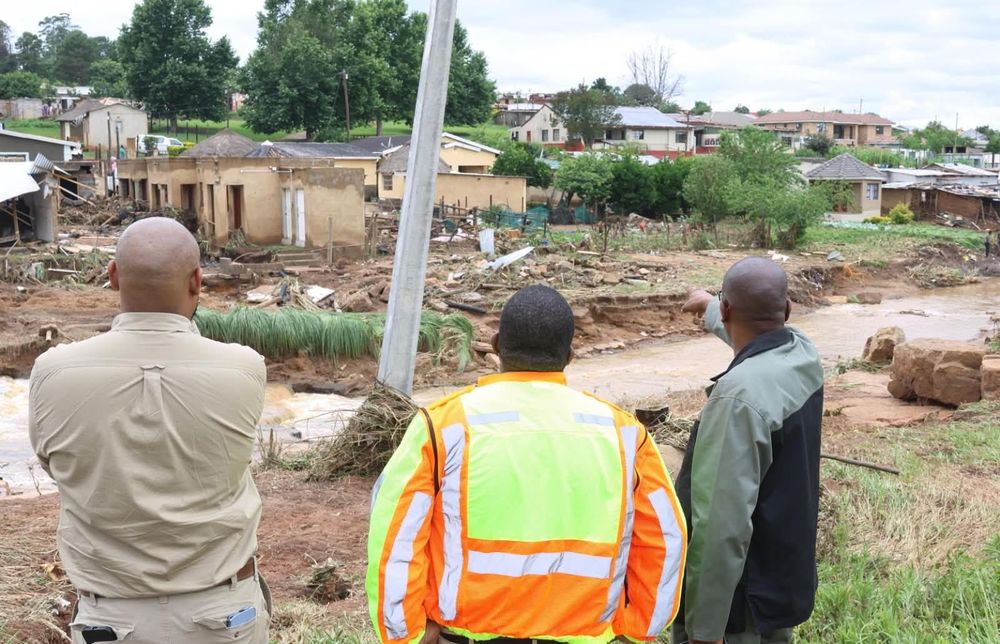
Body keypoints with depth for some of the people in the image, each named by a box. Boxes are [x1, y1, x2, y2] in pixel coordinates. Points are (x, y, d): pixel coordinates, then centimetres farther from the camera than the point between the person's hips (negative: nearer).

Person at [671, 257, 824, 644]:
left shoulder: (740, 395, -28)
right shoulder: (803, 354, -1)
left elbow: (723, 523, -29)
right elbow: (761, 338, 25)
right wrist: (708, 308, 43)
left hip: (740, 599, -8)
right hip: (787, 580, 9)